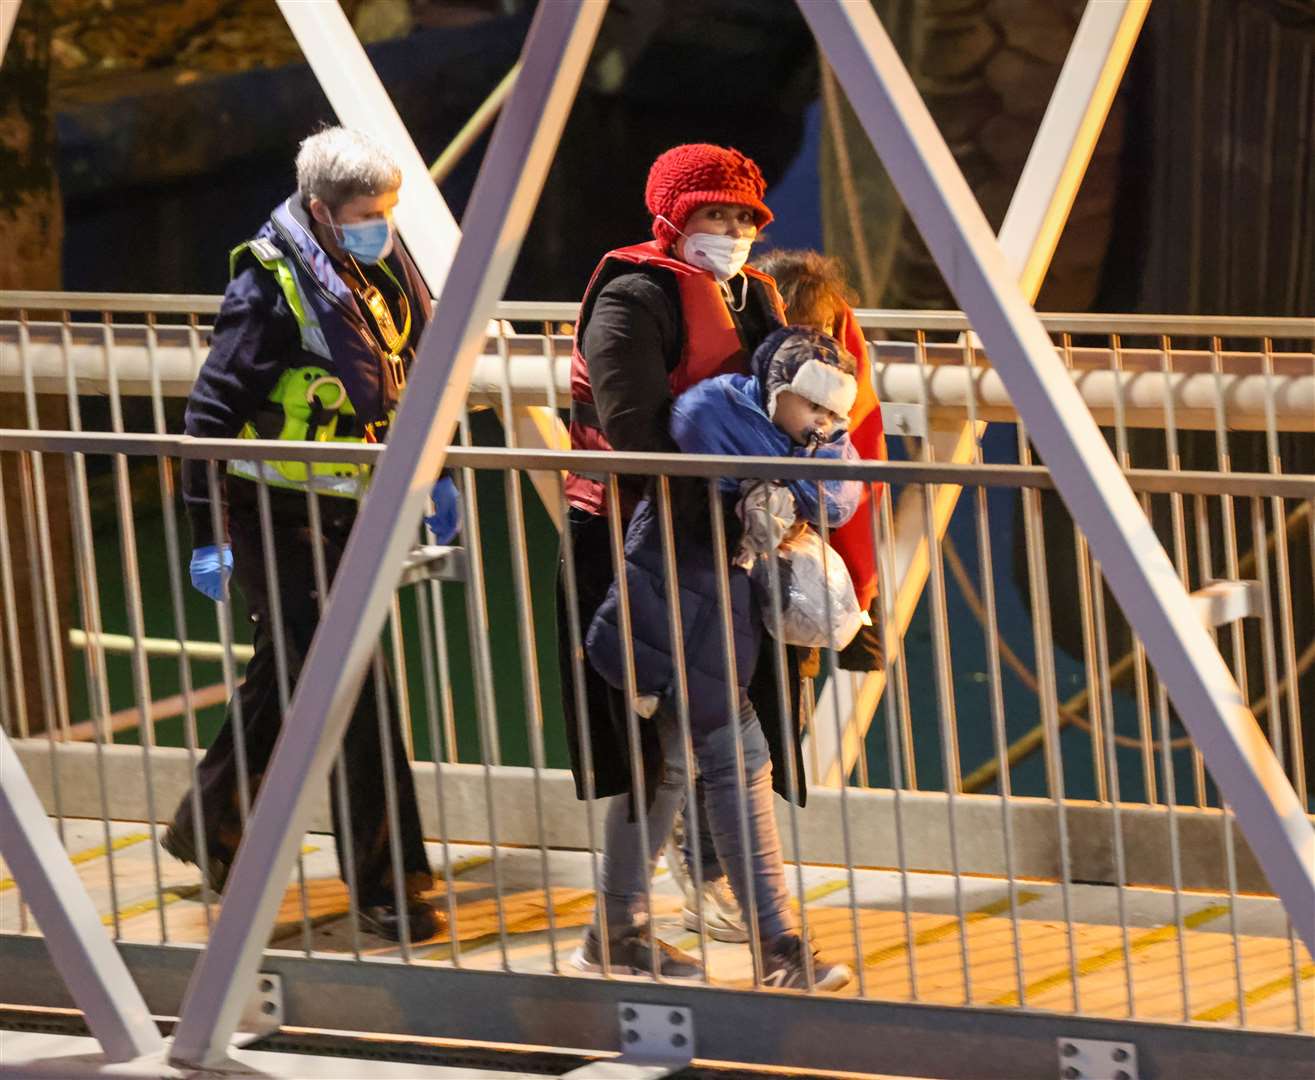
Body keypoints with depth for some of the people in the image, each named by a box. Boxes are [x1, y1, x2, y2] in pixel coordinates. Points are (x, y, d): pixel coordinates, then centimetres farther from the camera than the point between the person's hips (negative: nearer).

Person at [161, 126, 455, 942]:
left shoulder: (379, 271, 4)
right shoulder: (272, 287, -20)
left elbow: (404, 379, 20)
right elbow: (214, 414, -17)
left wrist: (431, 475, 20)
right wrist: (210, 535, -18)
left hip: (345, 512, 8)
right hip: (278, 522, -8)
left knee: (286, 679, 19)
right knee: (349, 695, -8)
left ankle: (208, 832, 36)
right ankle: (386, 881, -3)